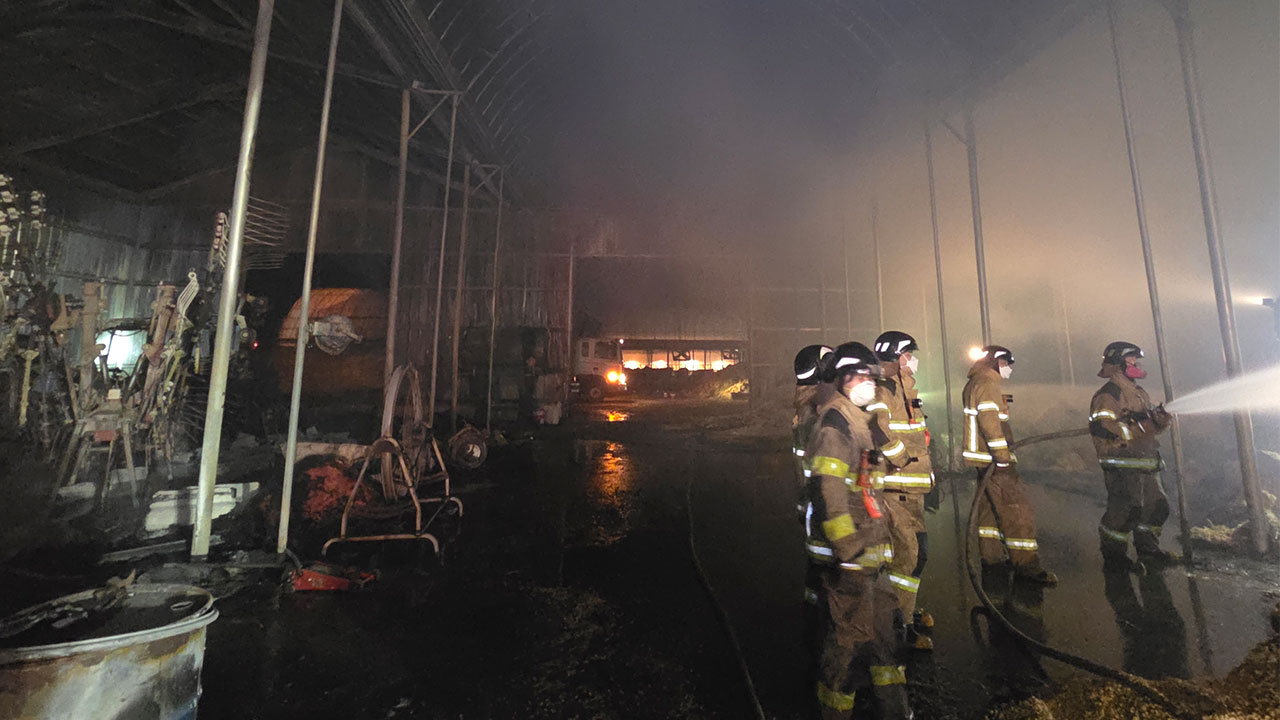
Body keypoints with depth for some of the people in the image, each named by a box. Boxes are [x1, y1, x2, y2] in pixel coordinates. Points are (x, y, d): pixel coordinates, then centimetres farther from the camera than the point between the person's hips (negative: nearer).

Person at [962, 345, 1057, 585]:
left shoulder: (974, 383, 17)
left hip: (985, 457, 10)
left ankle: (991, 553, 27)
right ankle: (1026, 564, -3)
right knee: (1016, 507, -7)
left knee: (990, 503, 17)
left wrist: (1000, 402, 16)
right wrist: (1002, 455, -24)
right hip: (993, 457, -10)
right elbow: (989, 421, -23)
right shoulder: (988, 383, -14)